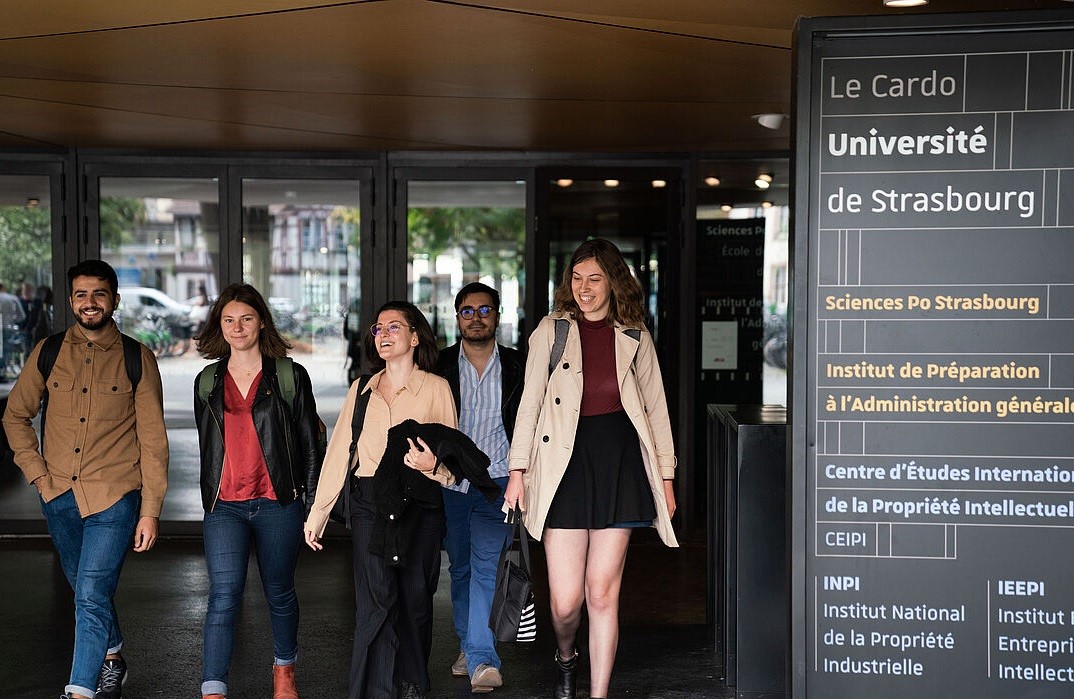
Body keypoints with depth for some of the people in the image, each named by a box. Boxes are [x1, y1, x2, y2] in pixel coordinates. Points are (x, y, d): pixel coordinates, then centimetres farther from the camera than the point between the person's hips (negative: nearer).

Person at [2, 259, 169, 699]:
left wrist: (150, 511, -6)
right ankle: (111, 662, 39)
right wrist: (38, 473, 2)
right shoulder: (48, 353, 4)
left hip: (114, 498, -4)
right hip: (59, 497, 4)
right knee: (88, 593, 19)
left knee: (91, 597, -13)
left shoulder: (137, 359, -4)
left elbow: (153, 441, -3)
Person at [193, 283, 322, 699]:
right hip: (224, 507, 1)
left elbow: (309, 444, 3)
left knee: (279, 593, 13)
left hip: (278, 504, -1)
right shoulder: (207, 382, 10)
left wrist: (312, 502, 0)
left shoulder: (290, 376, 1)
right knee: (224, 595, -11)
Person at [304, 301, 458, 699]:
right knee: (375, 600, -9)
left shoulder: (436, 388, 4)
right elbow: (339, 452, 12)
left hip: (420, 505, -1)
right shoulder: (362, 389, 13)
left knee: (416, 598, 6)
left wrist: (432, 465, -21)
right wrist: (317, 513, 9)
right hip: (369, 505, 1)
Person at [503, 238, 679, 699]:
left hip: (618, 462, 1)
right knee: (565, 599, -2)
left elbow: (656, 409, 12)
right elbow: (530, 403, 5)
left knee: (603, 594, 1)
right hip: (563, 463, -1)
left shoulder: (634, 337, 8)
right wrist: (518, 470, -1)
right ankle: (565, 658, 32)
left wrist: (665, 476, 9)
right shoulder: (552, 330, 5)